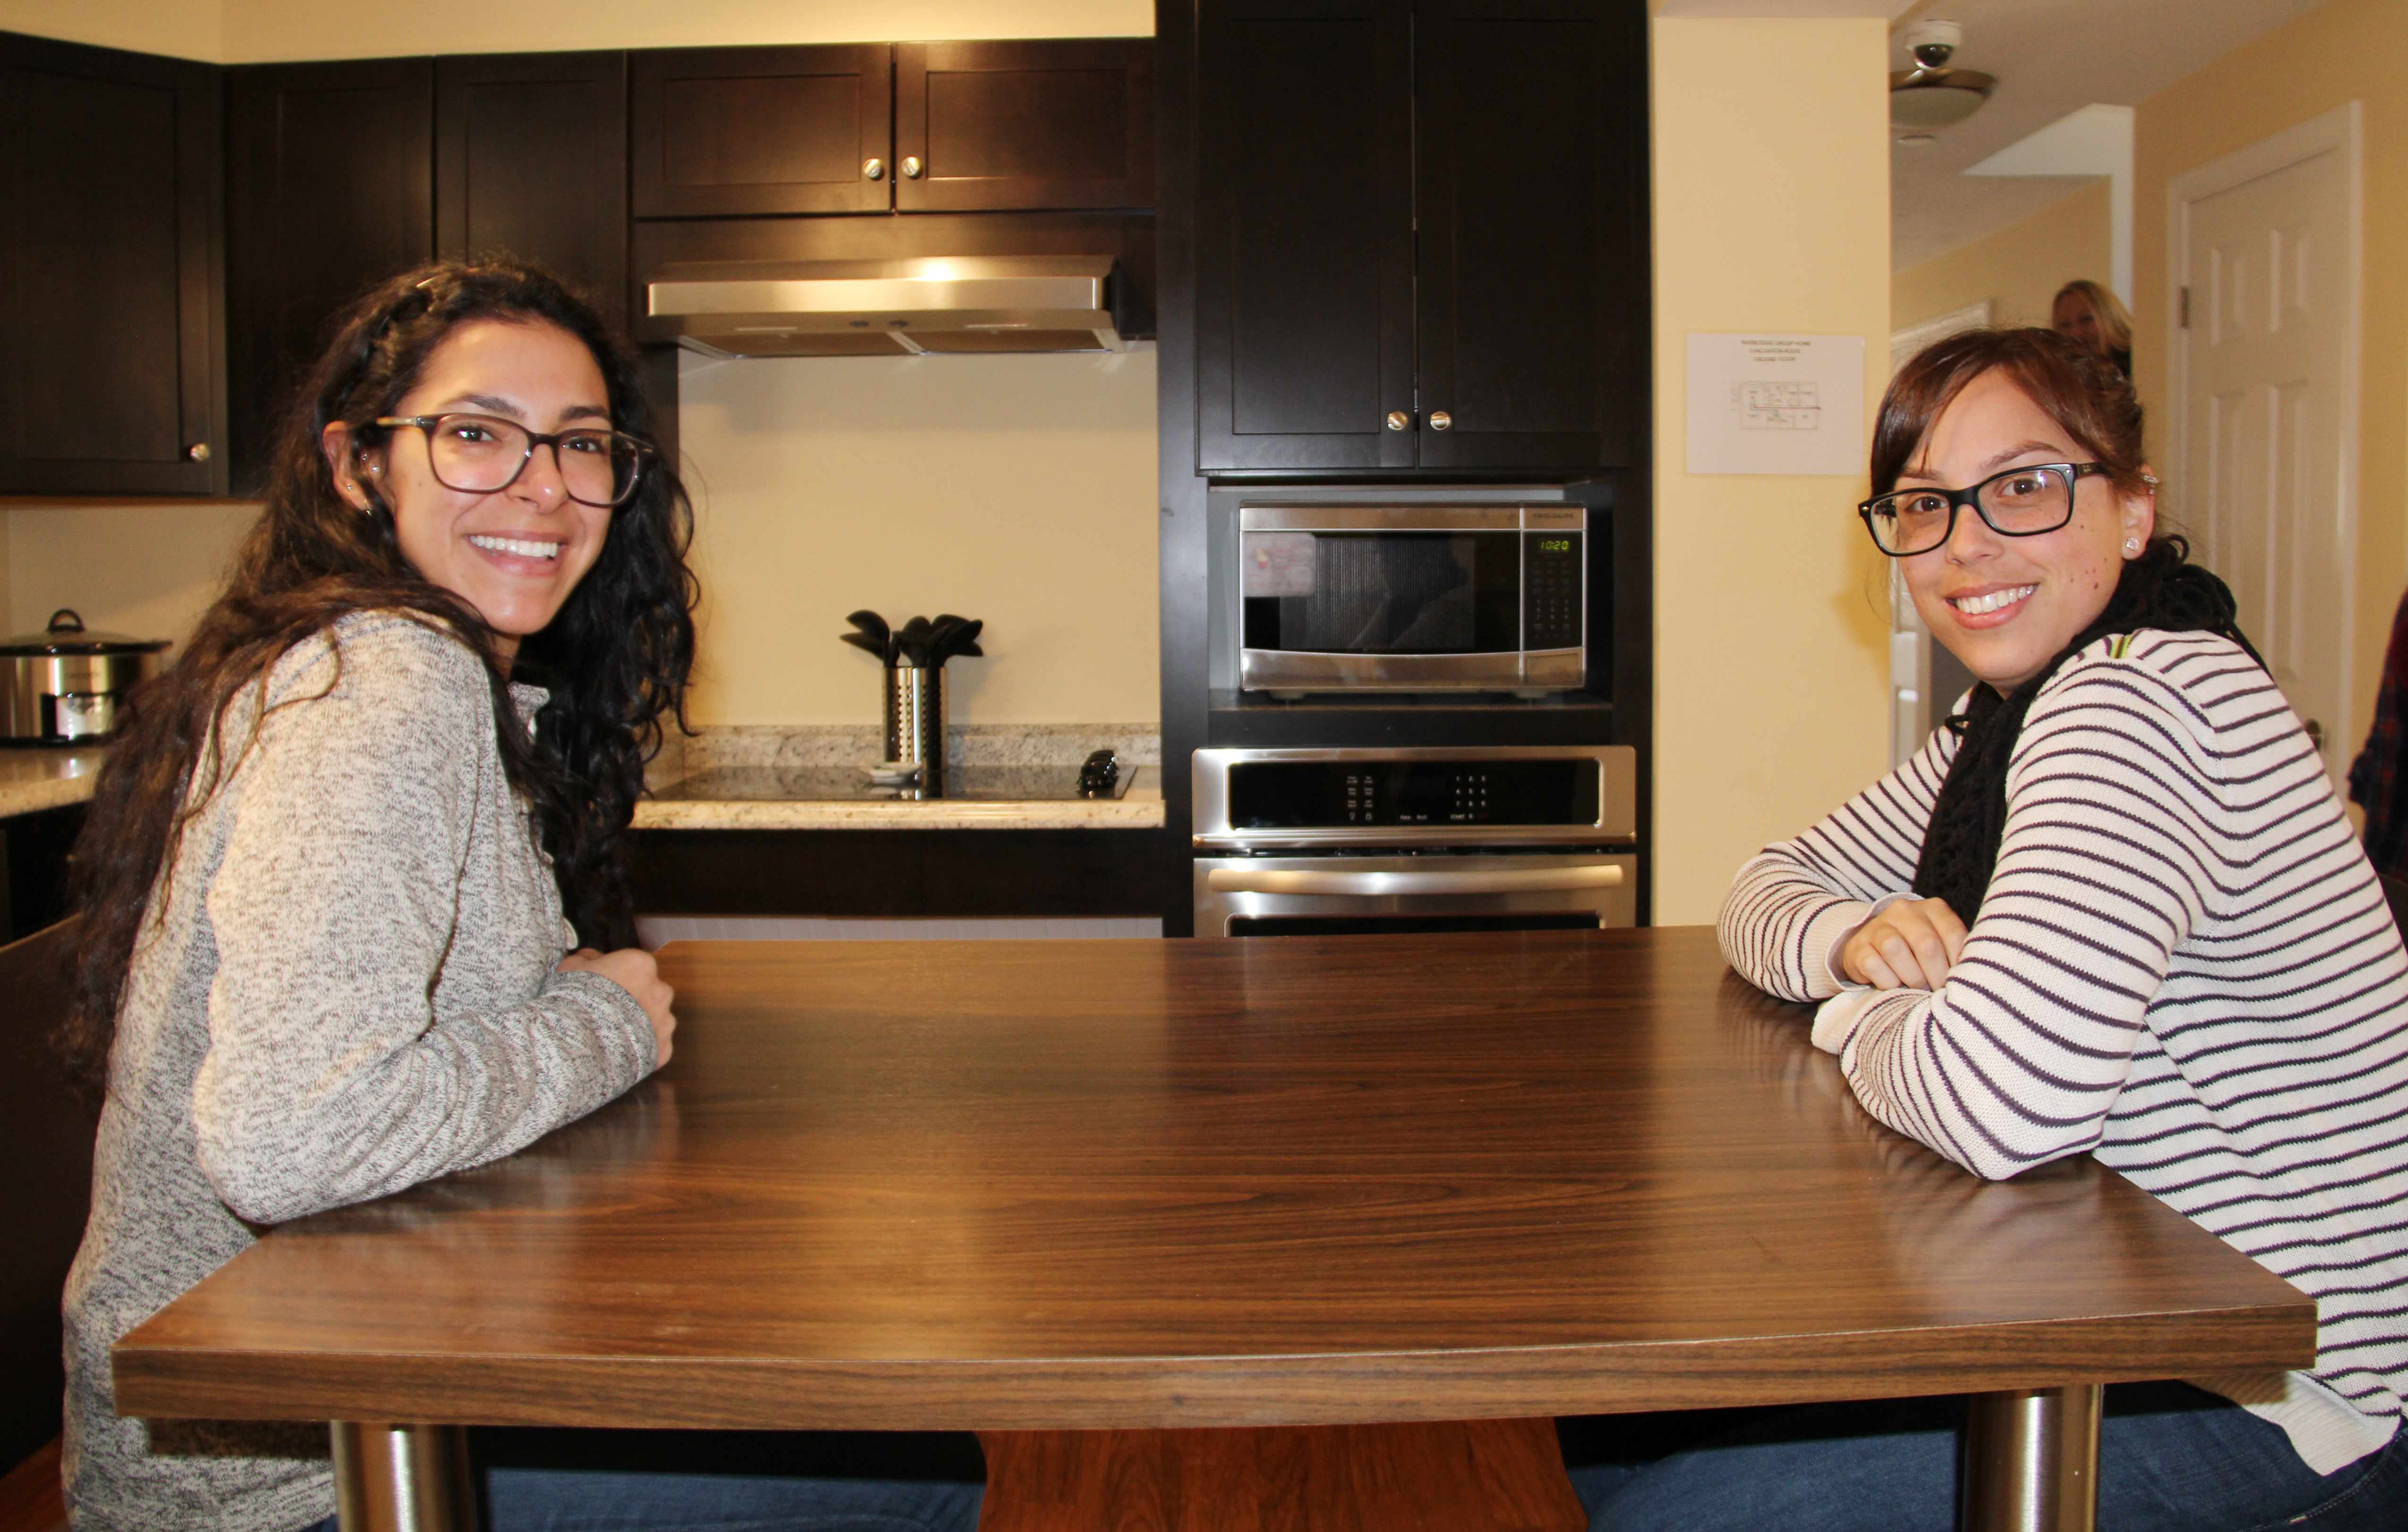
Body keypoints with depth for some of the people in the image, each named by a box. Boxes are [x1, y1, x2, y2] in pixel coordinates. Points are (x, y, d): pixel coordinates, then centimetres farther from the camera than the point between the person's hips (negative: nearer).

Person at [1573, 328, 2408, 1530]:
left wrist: (1860, 1015, -14)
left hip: (2275, 1407, -9)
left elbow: (2000, 1103, -37)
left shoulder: (2132, 702, -24)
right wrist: (1856, 941, -10)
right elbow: (1768, 892, 14)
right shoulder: (2011, 718, 8)